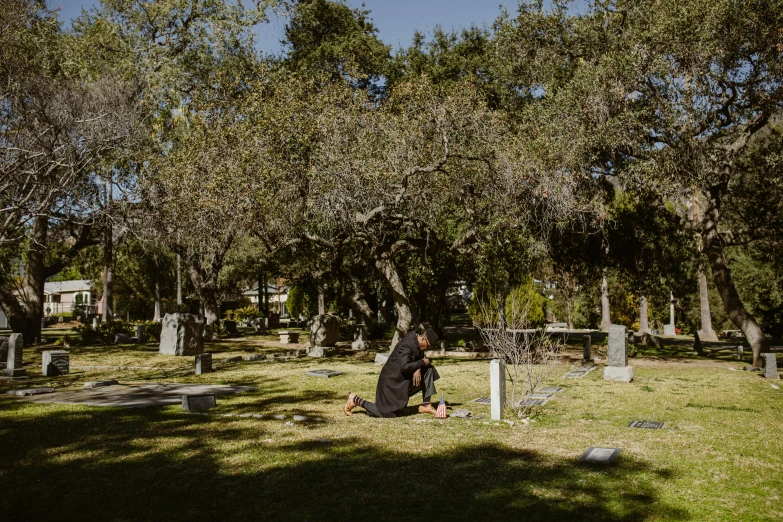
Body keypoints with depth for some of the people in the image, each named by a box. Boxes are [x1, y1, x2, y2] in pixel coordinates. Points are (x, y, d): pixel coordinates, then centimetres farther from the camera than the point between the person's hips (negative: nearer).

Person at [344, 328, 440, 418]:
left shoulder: (416, 340, 2)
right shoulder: (406, 346, -27)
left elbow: (421, 358, 10)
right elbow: (404, 367, -35)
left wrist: (418, 369, -13)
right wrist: (421, 363, -23)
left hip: (404, 377, 9)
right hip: (392, 380, -9)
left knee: (428, 369, -1)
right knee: (386, 413, -10)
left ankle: (425, 405, 2)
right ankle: (355, 400, 6)